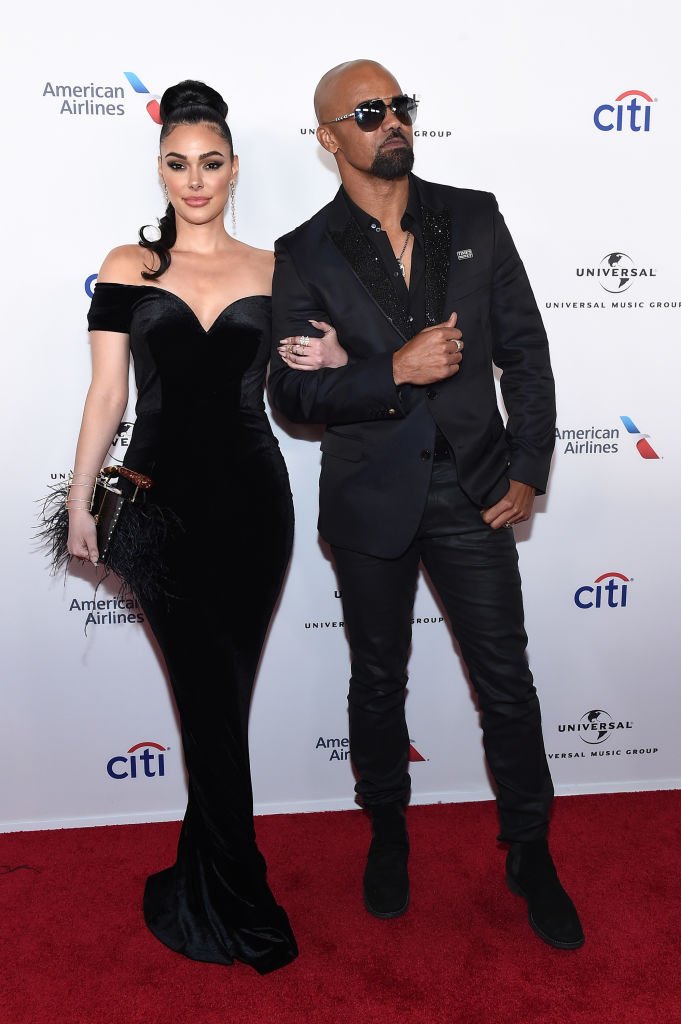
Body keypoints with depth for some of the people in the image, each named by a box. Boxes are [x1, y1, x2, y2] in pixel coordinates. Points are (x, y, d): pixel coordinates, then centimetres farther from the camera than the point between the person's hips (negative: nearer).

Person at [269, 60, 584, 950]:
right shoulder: (306, 255, -2)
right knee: (379, 679, 15)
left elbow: (526, 349, 3)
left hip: (475, 491, 1)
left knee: (506, 679, 7)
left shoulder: (474, 217, 3)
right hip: (372, 500, -1)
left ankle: (529, 851, 29)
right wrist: (396, 370, -21)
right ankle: (387, 832, 38)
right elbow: (291, 391, -8)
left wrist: (528, 471, -2)